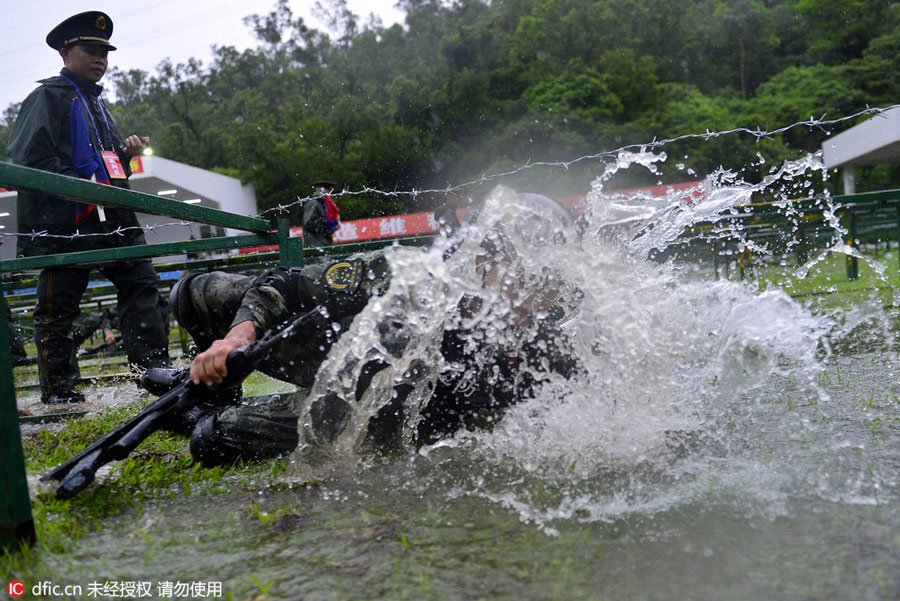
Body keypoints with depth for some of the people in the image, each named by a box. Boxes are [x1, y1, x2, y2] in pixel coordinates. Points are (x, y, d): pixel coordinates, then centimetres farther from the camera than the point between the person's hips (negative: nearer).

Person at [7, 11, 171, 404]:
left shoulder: (95, 104, 25)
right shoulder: (48, 97, -1)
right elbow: (31, 161, -11)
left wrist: (126, 152, 10)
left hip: (110, 218, 8)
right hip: (64, 222, -8)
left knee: (141, 283, 0)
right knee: (57, 306, -1)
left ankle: (153, 369, 3)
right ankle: (57, 390, 8)